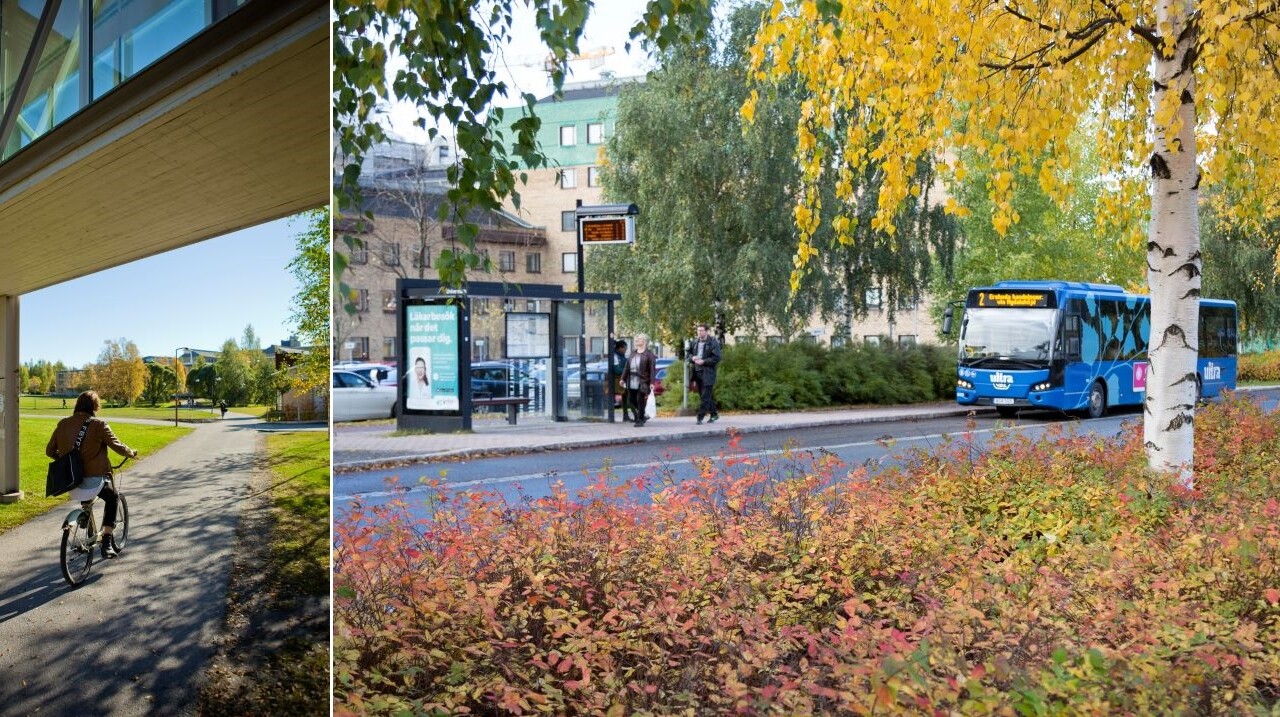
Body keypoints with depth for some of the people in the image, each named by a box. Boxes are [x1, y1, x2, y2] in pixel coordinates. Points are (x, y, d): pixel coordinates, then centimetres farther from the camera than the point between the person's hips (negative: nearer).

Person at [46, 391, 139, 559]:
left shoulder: (63, 424, 5)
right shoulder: (98, 424, -10)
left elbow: (49, 451, 11)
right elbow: (118, 446, -6)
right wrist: (132, 453, 13)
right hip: (94, 478, -5)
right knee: (113, 499, 21)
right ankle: (107, 543, 8)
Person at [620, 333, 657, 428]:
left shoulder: (649, 354, -4)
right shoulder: (633, 353, 15)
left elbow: (652, 369, -10)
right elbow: (627, 366, 16)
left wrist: (651, 382, -17)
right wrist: (623, 378, 12)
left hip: (642, 381, -7)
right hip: (632, 382, 7)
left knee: (640, 401, -3)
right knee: (631, 399, 9)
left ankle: (640, 420, 10)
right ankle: (643, 415, 27)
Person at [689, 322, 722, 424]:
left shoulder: (713, 342, -8)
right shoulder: (695, 342, 12)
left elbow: (716, 358, -13)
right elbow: (690, 354, 21)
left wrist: (704, 361, -19)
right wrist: (692, 358, -2)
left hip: (708, 373, -7)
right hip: (697, 372, 7)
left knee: (706, 396, -7)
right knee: (708, 396, 15)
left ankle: (700, 417, -7)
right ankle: (714, 414, 27)